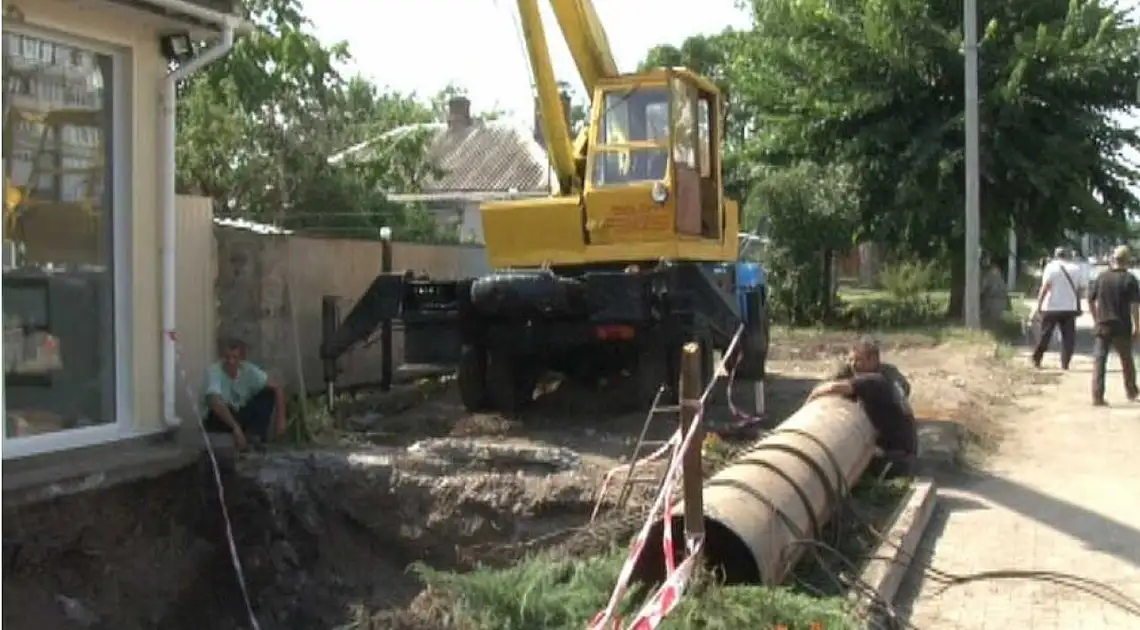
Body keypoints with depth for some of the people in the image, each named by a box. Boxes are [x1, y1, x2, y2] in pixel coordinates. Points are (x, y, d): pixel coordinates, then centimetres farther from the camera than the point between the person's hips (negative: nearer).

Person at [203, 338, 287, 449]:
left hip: (242, 414, 4)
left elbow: (276, 388, -15)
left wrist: (280, 419, -25)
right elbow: (215, 402, -43)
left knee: (268, 393, -17)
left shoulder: (248, 369, -16)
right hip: (221, 419, -4)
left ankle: (255, 439, -19)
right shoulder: (213, 371, -28)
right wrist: (235, 427, -52)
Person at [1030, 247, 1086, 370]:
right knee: (1068, 336, 6)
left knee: (1045, 335, 9)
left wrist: (1038, 306, -11)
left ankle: (1036, 361, 17)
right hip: (1069, 308, 2)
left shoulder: (1051, 267, -4)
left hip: (1051, 308, -2)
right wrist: (1078, 307, 16)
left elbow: (1044, 288, -11)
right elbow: (1078, 290, 8)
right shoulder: (1076, 269, 7)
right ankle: (1065, 364, -1)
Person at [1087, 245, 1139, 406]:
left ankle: (1097, 397, -8)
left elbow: (1091, 301, 8)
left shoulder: (1101, 277, 4)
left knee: (1099, 361, 0)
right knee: (1127, 360, 17)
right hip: (1122, 327, -1)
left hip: (1102, 326, 2)